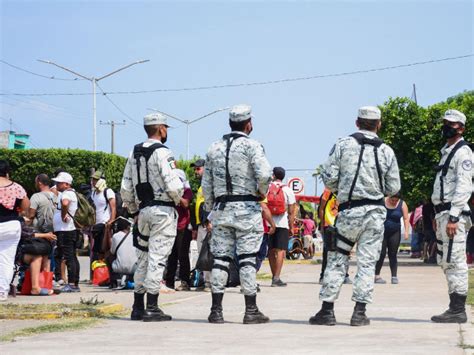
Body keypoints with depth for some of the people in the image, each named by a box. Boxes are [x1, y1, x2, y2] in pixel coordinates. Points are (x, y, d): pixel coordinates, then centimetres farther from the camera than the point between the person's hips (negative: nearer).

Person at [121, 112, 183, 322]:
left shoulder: (134, 153, 12)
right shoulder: (162, 152, -11)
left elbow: (125, 189, 12)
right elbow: (173, 185, -19)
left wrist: (134, 211, 21)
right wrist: (178, 200, 2)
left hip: (144, 210, 7)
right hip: (163, 210, -7)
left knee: (143, 258, 13)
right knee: (157, 258, -6)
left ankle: (138, 308, 16)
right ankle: (152, 308, -7)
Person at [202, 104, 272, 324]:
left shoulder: (214, 148, 11)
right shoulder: (251, 146, -6)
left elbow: (206, 184, 12)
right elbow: (264, 174, -21)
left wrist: (211, 211, 20)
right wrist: (262, 192, -1)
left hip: (221, 208, 4)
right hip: (247, 208, -4)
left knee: (220, 258, 6)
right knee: (247, 258, -2)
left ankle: (216, 310, 5)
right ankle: (251, 311, -1)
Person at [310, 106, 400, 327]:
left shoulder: (342, 145, -3)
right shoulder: (386, 151, 2)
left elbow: (328, 178, -5)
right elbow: (393, 187, 5)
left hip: (349, 211, -1)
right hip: (375, 212, 1)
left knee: (337, 260, 5)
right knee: (367, 262, 4)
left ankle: (327, 310, 5)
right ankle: (359, 312, 2)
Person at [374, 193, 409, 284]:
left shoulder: (402, 204, -2)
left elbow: (406, 219, -4)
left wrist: (406, 231, -15)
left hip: (394, 233, 1)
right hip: (381, 232, -1)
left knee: (393, 254, 1)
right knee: (381, 253, -6)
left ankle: (394, 276, 4)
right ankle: (377, 276, -2)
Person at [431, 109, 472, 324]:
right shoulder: (446, 151, 22)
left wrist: (453, 217, -23)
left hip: (454, 213, -10)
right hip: (443, 213, 10)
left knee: (454, 261, -11)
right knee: (445, 261, 11)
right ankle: (455, 307, 15)